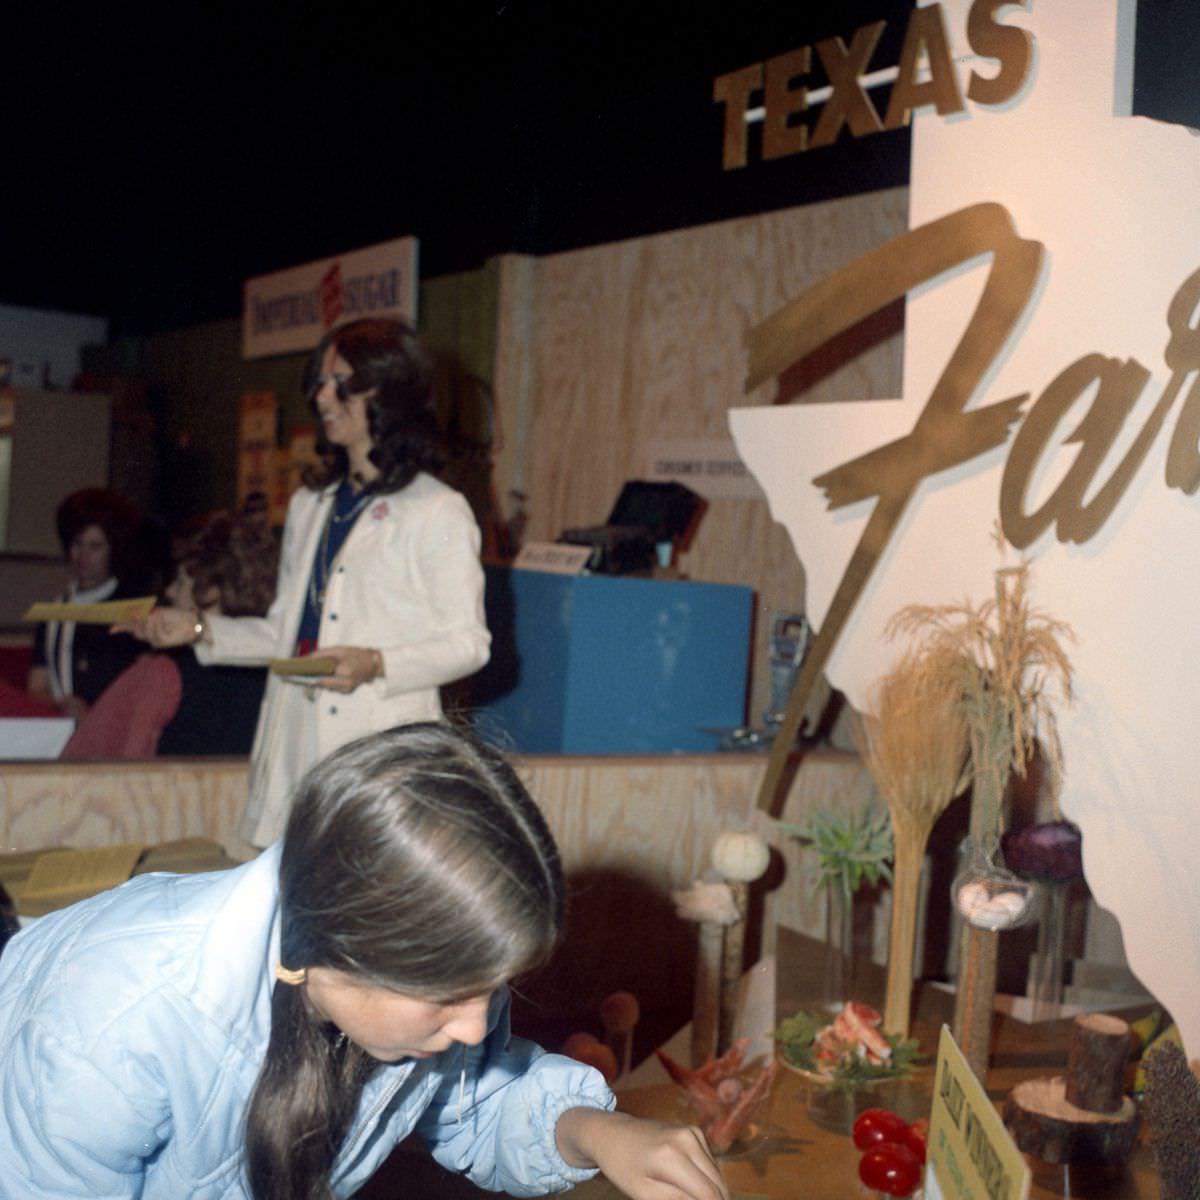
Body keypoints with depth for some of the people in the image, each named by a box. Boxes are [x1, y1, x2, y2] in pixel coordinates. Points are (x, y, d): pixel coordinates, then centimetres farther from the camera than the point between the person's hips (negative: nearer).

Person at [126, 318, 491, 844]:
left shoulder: (438, 512, -2)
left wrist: (375, 665, -18)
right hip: (295, 749, 6)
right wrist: (199, 629, 11)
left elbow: (468, 642, -5)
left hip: (383, 757, -6)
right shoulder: (309, 504, 19)